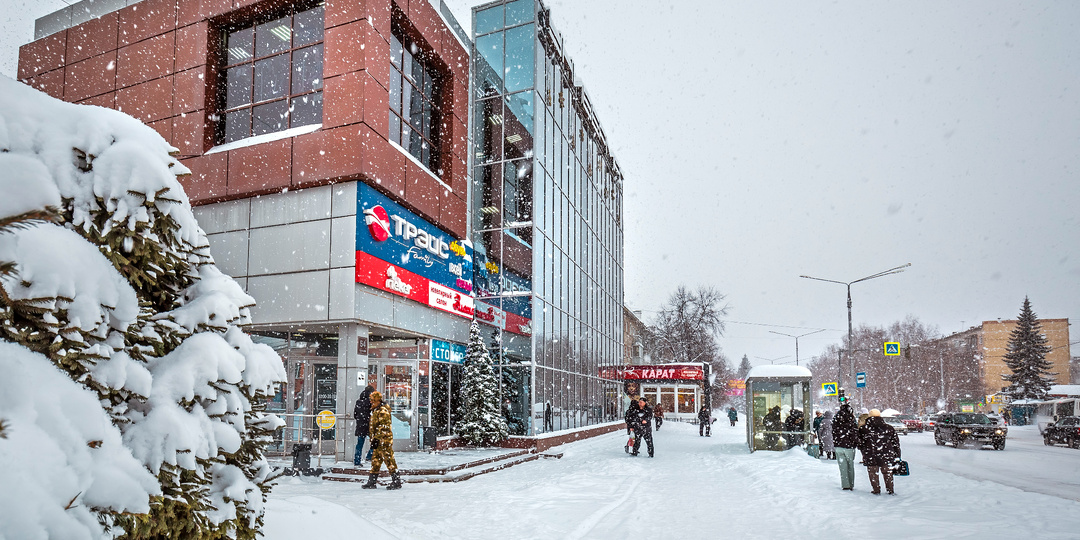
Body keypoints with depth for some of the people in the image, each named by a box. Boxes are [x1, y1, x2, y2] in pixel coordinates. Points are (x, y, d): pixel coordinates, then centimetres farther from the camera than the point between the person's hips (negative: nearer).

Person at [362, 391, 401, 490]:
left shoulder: (383, 411, -13)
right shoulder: (375, 411, 19)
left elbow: (383, 427, -20)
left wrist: (376, 438, -23)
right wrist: (373, 438, 26)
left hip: (384, 439, -10)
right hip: (379, 441, 10)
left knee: (389, 459, -8)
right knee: (375, 460, 13)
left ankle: (397, 482, -5)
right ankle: (372, 482, 20)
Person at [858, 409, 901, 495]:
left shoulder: (864, 429, -3)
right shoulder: (889, 428, 4)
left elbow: (860, 444, 3)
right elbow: (895, 443, 8)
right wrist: (897, 456, 14)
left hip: (871, 456, -2)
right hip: (886, 456, 2)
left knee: (873, 473, 10)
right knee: (887, 473, 16)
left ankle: (876, 490, 15)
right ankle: (890, 490, 21)